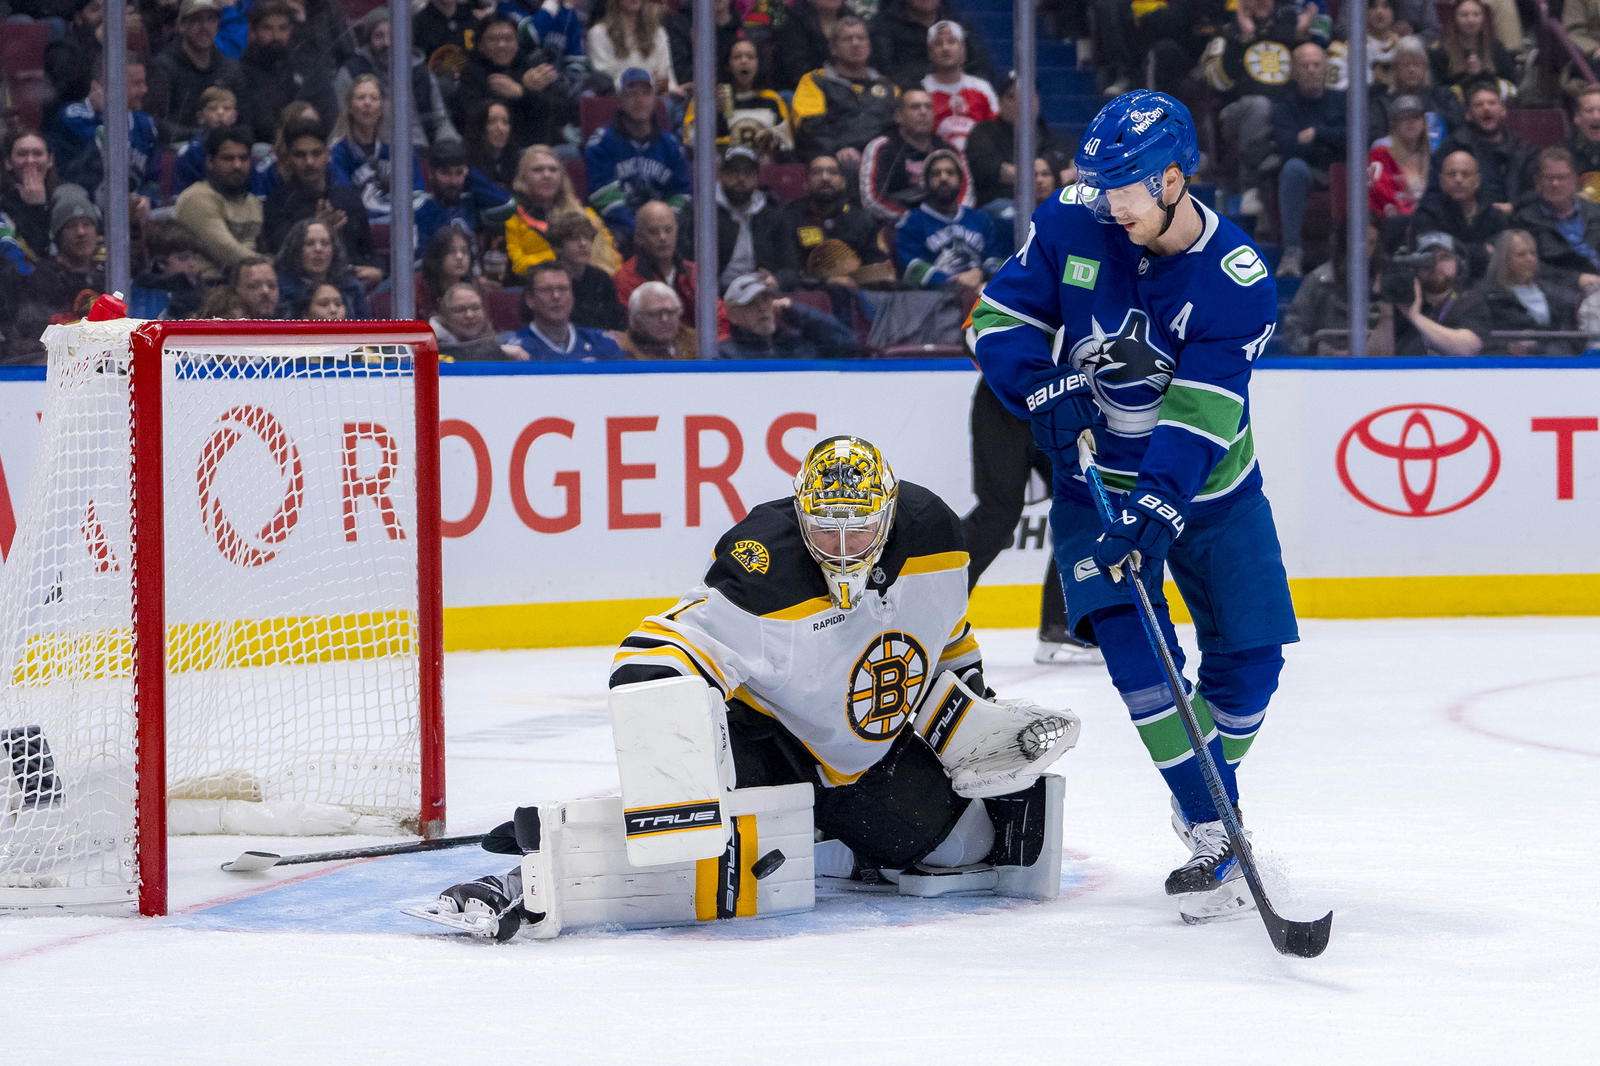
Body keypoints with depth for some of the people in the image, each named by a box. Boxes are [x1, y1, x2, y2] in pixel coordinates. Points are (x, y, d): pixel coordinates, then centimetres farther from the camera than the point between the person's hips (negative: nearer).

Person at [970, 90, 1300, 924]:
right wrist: (1046, 393, -21)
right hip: (1097, 476, 0)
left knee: (1249, 655, 0)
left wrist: (1155, 508, -38)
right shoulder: (1071, 226, -12)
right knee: (1131, 640, -19)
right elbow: (998, 321, -4)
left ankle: (1213, 800, 29)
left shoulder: (1238, 280, -21)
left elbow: (1199, 415, -28)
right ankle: (1209, 836, -17)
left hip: (1209, 484, 0)